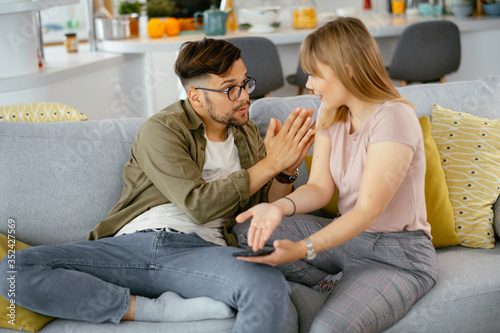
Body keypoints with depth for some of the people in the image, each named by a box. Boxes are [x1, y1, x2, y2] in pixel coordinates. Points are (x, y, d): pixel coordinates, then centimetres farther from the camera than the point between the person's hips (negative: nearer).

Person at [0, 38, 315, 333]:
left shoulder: (248, 134, 21)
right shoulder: (162, 130, 3)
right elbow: (199, 205, -9)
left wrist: (286, 172, -2)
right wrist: (270, 164, -5)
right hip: (131, 244, 0)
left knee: (272, 287, -36)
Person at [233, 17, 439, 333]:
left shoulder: (393, 117, -20)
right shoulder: (331, 114, 6)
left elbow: (368, 210, -24)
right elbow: (320, 187, -1)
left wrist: (304, 249, -35)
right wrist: (279, 208, -23)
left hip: (400, 255, -8)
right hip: (348, 236, 8)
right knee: (247, 229, -9)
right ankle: (341, 288, -5)